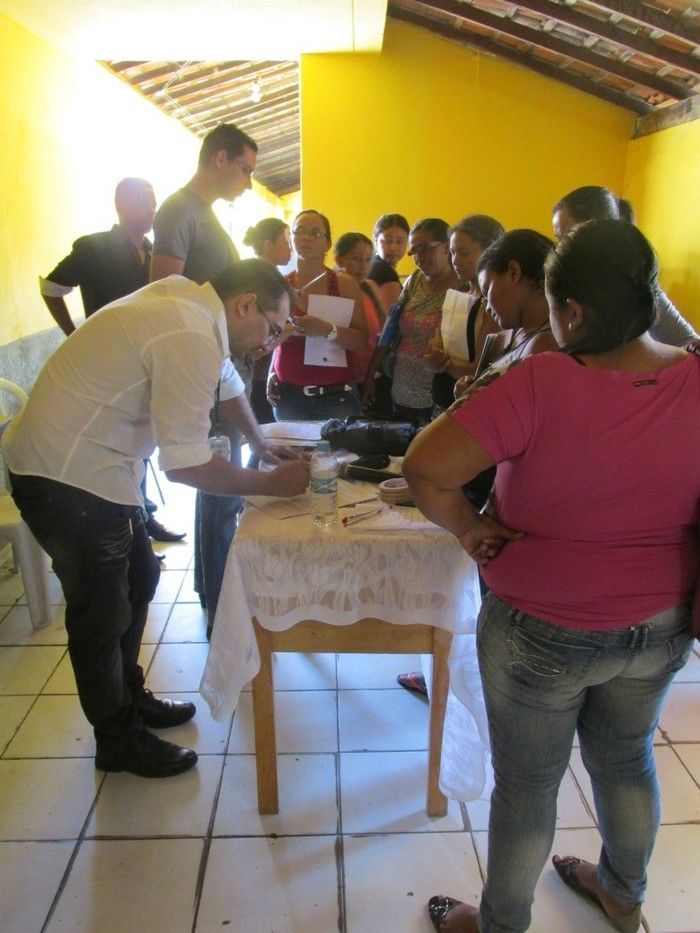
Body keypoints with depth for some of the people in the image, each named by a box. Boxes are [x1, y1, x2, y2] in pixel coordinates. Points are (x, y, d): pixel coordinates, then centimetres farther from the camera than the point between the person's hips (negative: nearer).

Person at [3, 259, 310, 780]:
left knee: (138, 578, 21)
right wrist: (271, 483, -13)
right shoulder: (191, 340, -25)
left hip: (82, 463, 10)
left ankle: (128, 698, 41)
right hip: (67, 477, -10)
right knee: (103, 613, 6)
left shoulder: (181, 301, 4)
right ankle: (119, 741, 27)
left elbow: (225, 388, 18)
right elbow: (186, 465, -25)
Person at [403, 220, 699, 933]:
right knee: (626, 760, 28)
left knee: (527, 784, 16)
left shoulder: (541, 384, -27)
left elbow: (425, 467, -30)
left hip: (545, 632, -5)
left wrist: (466, 526, -12)